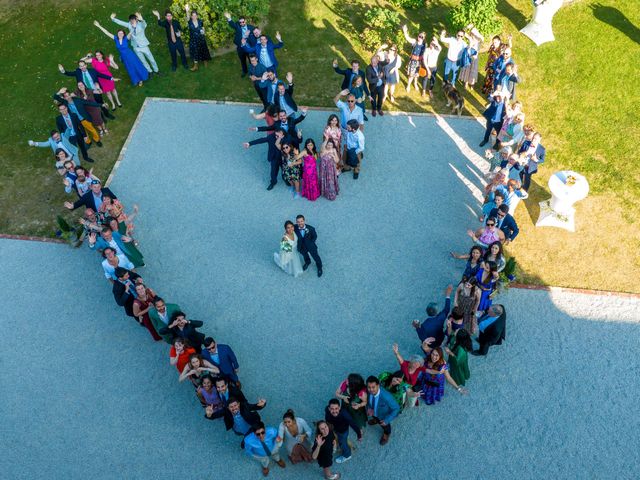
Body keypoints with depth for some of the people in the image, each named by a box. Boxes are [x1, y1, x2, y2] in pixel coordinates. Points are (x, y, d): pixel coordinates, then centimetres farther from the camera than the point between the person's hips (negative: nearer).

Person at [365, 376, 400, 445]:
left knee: (385, 425, 30)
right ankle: (376, 420, 75)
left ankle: (386, 433, 65)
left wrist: (387, 420, -34)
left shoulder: (386, 396, -49)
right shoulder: (368, 391, -32)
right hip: (373, 412, 4)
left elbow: (396, 408, -34)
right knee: (374, 416, 38)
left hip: (383, 415, -4)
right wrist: (368, 407, -21)